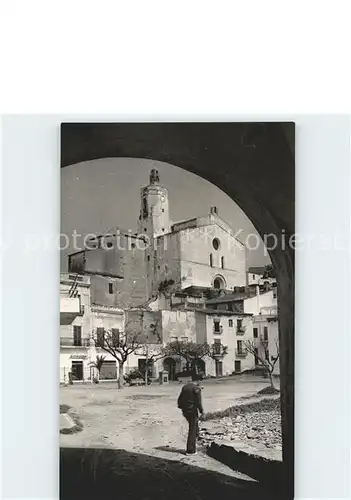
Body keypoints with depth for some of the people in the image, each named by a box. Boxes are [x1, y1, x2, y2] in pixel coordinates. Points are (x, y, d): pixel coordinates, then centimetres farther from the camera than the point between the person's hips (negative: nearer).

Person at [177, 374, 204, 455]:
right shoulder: (196, 388, -14)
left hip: (185, 410, 7)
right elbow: (198, 401, -17)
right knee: (192, 430, 2)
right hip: (192, 410, -7)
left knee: (194, 425, 29)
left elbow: (180, 399, 13)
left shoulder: (185, 387, 9)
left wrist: (181, 407, 22)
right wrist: (201, 411, -8)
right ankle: (190, 450, 5)